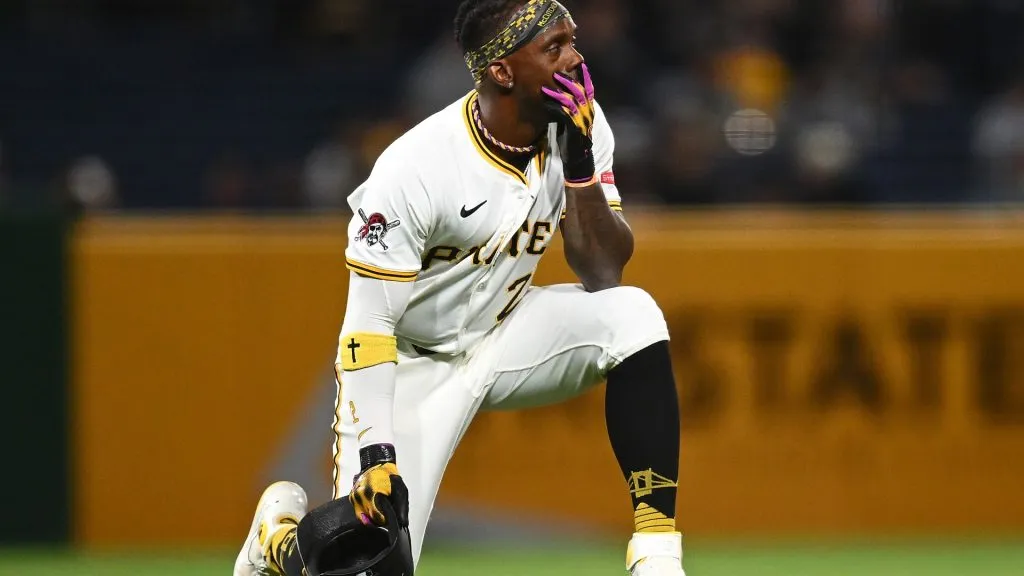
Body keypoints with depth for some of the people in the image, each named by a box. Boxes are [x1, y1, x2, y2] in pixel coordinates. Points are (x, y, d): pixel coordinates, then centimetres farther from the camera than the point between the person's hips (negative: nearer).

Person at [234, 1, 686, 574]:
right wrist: (374, 453, -33)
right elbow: (368, 325, -23)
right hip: (415, 365, -5)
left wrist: (578, 159, -26)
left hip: (506, 338, 5)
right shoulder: (415, 168, -27)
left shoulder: (579, 126, -12)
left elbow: (604, 275, -13)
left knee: (631, 314, -24)